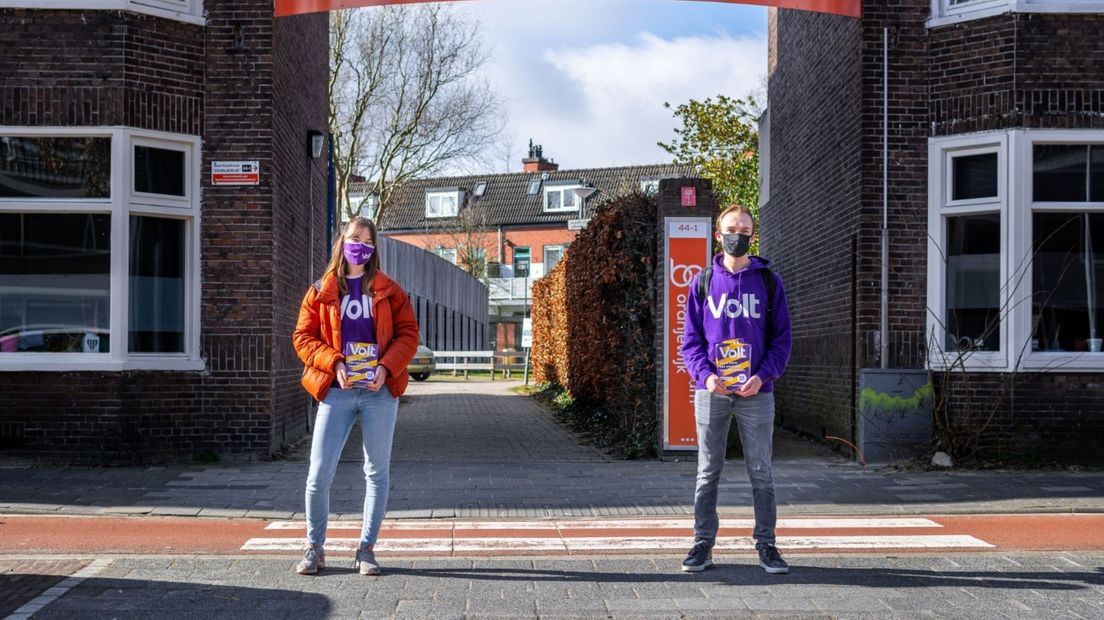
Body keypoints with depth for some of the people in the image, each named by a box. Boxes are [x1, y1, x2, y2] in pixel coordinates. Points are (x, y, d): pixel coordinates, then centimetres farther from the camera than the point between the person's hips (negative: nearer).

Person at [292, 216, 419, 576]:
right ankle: (314, 548, 14)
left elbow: (408, 333, 6)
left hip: (380, 391, 1)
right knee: (319, 474, -4)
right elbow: (303, 336, 6)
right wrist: (333, 363, -10)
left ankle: (366, 550, 15)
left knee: (377, 472, 4)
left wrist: (387, 367, -10)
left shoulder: (388, 290, 9)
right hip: (337, 391, 0)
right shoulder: (321, 291, 9)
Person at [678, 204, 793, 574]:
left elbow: (782, 338, 5)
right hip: (711, 392, 1)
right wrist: (704, 374, -11)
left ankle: (766, 544, 14)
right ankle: (703, 544, 14)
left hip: (756, 393, 0)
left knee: (761, 472, 4)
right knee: (708, 472, 7)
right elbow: (691, 339, 6)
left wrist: (763, 376, -10)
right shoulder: (703, 282, 6)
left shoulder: (768, 281, 6)